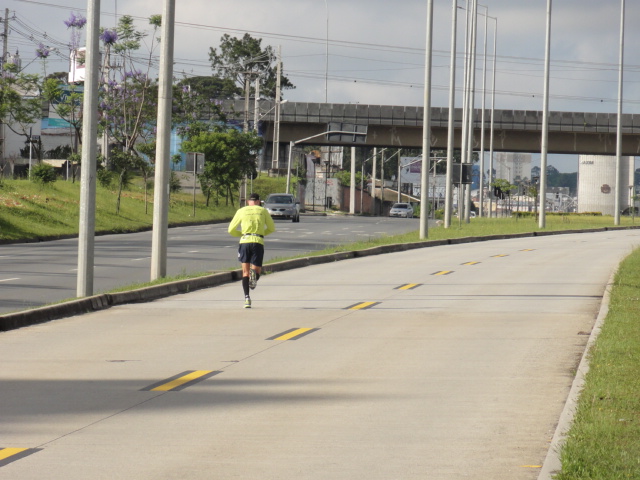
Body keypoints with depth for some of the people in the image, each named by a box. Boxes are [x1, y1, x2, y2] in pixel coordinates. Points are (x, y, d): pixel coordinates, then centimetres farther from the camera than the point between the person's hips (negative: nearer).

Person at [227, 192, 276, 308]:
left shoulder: (241, 211, 13)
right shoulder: (263, 211, 14)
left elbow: (231, 230, 12)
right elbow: (272, 228, 19)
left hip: (245, 241, 0)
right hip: (258, 242, 0)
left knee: (245, 272, 6)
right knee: (256, 270, 7)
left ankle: (247, 298, -9)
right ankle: (254, 275, -32)